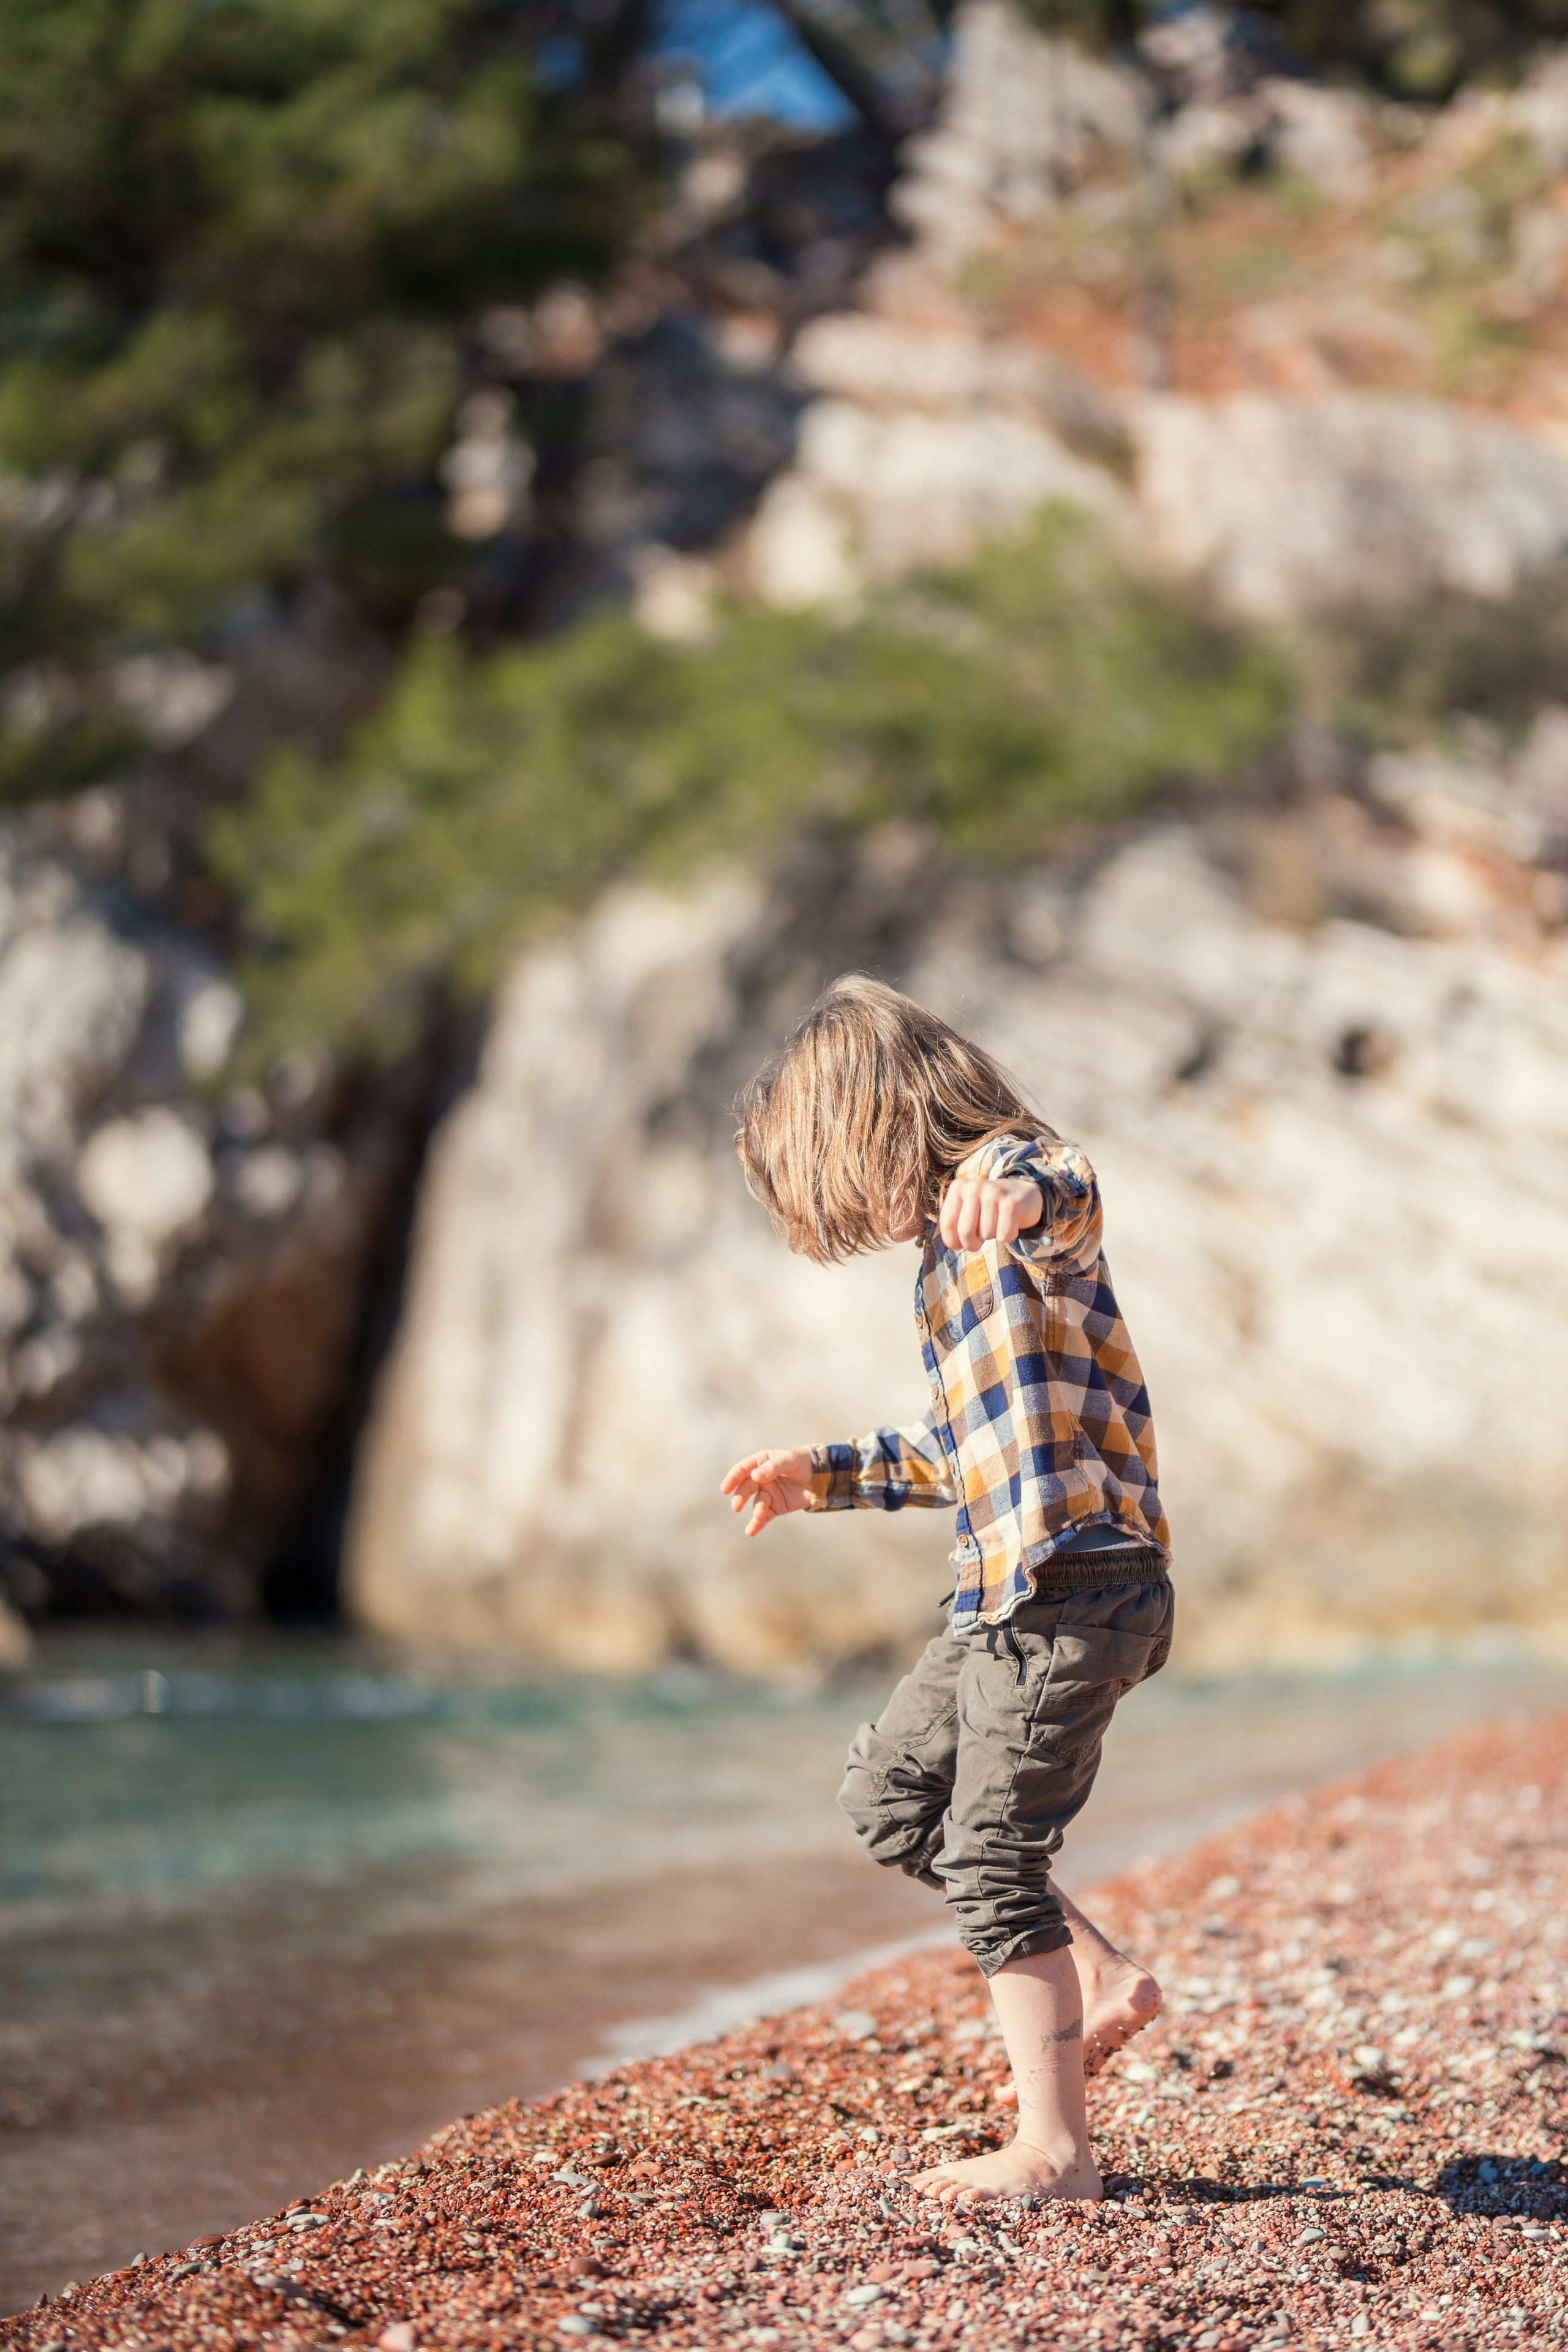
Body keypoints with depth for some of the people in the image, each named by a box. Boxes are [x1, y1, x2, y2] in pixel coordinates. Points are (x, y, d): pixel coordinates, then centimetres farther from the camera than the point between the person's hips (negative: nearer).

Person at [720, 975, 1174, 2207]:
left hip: (1077, 1582, -10)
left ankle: (1055, 2149, 5)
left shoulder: (1020, 1179, -10)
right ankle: (1104, 1977, 20)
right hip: (1005, 1594, 10)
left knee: (993, 1856, -5)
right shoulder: (951, 1246, 20)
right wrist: (821, 1474, 35)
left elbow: (1066, 1197, -39)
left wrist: (1013, 1195, -61)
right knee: (888, 1795, 19)